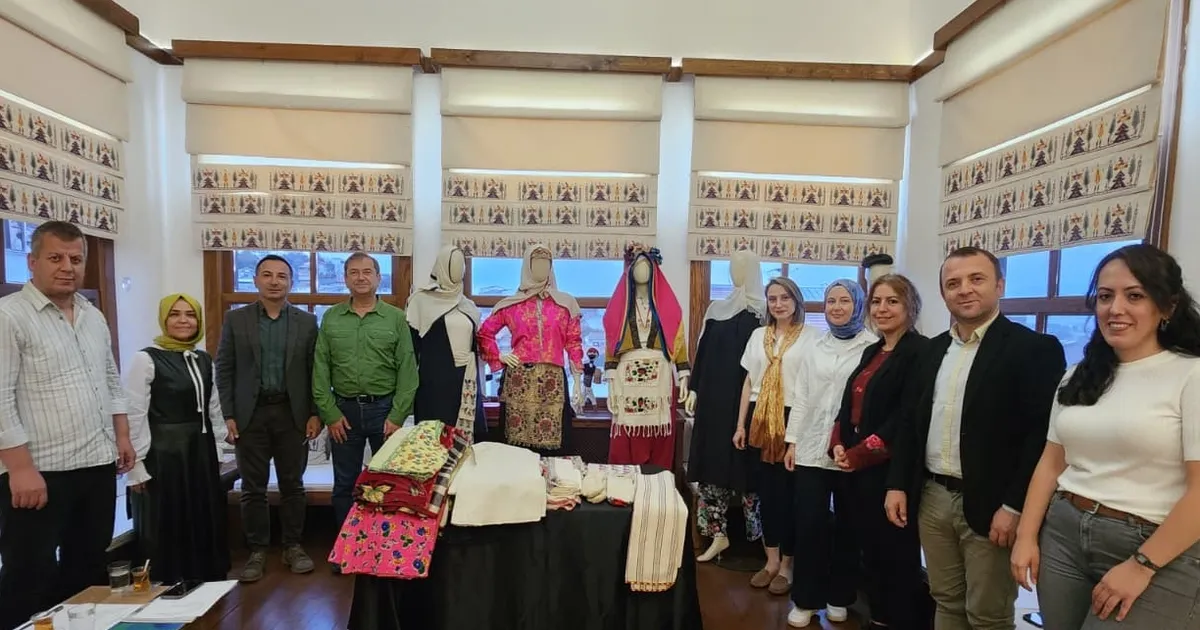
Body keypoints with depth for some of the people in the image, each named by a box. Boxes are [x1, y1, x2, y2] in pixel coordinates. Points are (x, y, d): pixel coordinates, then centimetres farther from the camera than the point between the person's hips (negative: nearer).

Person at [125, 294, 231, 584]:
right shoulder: (146, 359, -10)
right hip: (162, 456, -6)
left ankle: (207, 590, 30)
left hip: (201, 454, 6)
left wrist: (216, 452, 13)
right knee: (166, 530, 6)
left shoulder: (204, 359, 8)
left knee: (205, 525, 15)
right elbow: (134, 416, -12)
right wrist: (136, 467, -14)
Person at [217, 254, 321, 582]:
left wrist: (315, 414, -3)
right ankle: (257, 551, 21)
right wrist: (229, 415, -4)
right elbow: (224, 370, 2)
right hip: (251, 413, 0)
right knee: (253, 488, 8)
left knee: (292, 485, 9)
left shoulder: (307, 322, 3)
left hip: (292, 413, 0)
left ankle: (293, 546, 22)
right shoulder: (235, 319, 3)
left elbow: (316, 371, 2)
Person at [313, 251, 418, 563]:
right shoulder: (331, 318, 5)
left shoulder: (396, 318, -1)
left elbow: (407, 370, -5)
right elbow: (320, 370, 3)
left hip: (385, 408, -1)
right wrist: (329, 413, -5)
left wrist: (397, 415, -10)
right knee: (344, 484, 12)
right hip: (344, 410, 2)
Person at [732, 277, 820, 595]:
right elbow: (749, 381, 12)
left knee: (789, 492, 4)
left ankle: (787, 564, 21)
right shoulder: (758, 335, 11)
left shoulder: (811, 337, -3)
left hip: (793, 420, -4)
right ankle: (771, 560, 26)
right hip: (760, 419, 4)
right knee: (765, 489, 11)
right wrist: (740, 424, 9)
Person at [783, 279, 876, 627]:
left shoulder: (874, 347, -5)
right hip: (811, 450, 3)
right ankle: (806, 599, 21)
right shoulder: (815, 348, 10)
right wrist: (792, 441, 8)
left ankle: (839, 598, 31)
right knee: (809, 526, 5)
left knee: (847, 527, 13)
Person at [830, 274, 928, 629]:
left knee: (896, 552, 7)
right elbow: (850, 404, 14)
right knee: (869, 548, 18)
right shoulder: (872, 351, 12)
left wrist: (858, 454, -15)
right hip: (857, 467, 8)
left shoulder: (919, 351, -12)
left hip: (891, 469, -8)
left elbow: (906, 419, -19)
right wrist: (838, 446, 0)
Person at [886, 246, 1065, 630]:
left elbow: (1044, 434, -14)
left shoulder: (1035, 349, -9)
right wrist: (898, 484, 6)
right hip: (932, 499, 5)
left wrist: (1014, 506, -17)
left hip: (990, 506, -5)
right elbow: (912, 423, 11)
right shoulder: (934, 350, 9)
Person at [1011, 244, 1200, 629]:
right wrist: (1026, 536, 4)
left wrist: (1142, 566, -15)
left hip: (1154, 552, -5)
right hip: (1063, 534, 5)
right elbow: (1052, 462, 9)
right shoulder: (1081, 376, 7)